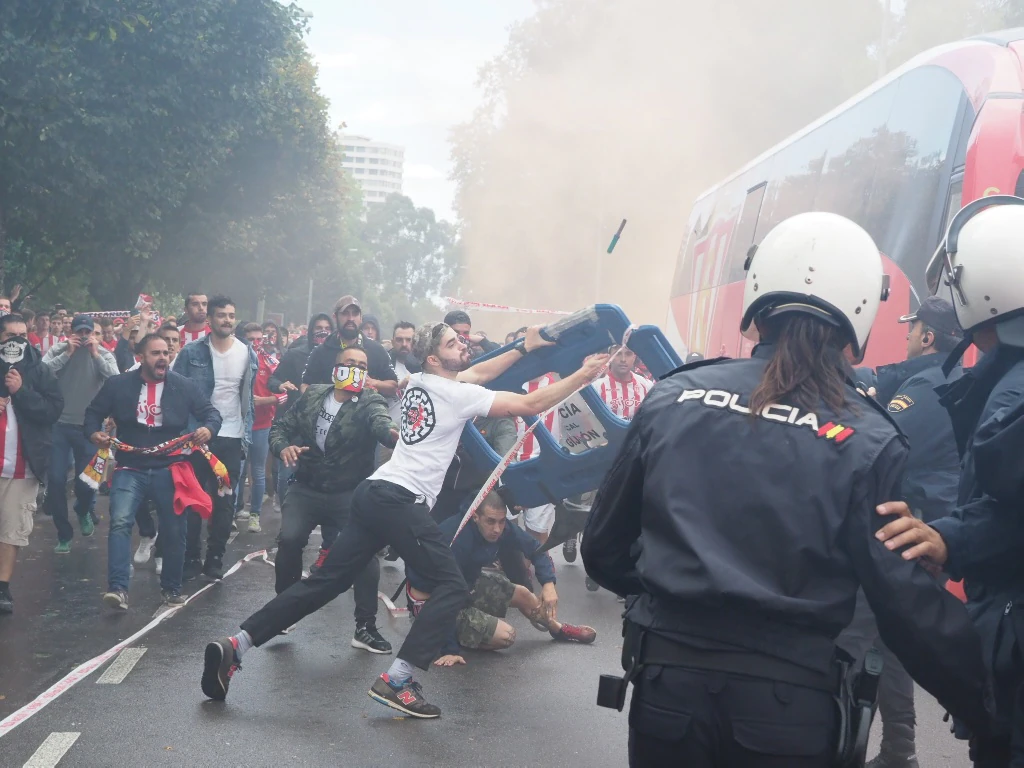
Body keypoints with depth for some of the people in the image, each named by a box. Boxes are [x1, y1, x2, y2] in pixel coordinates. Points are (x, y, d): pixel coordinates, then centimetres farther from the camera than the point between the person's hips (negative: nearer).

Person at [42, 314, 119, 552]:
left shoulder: (104, 355, 0)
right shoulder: (57, 350, 0)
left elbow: (116, 380, -14)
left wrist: (96, 354, -15)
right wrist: (67, 353, -16)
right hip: (59, 424, 0)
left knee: (86, 480, 4)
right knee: (55, 479, -2)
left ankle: (84, 511, 40)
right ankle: (63, 534, 14)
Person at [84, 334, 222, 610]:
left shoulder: (185, 386, 0)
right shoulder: (117, 384, 0)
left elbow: (211, 412, 5)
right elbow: (94, 412, 13)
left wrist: (208, 429, -17)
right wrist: (94, 433, -7)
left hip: (170, 470, 1)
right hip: (131, 469, -1)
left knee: (174, 531, 8)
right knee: (120, 522, -20)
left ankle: (171, 588, 27)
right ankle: (118, 588, -23)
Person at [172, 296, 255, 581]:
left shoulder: (248, 354, 4)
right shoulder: (191, 352, -4)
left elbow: (249, 397, 10)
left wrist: (248, 434, 5)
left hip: (232, 438, 2)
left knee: (225, 503, 5)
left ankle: (215, 559, 15)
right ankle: (190, 558, 12)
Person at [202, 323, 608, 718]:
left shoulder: (419, 382, 18)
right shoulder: (458, 394, -6)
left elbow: (477, 372, 33)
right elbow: (530, 405, -6)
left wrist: (525, 347, 32)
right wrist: (583, 376, 3)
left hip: (374, 493, 9)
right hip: (401, 500, -8)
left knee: (326, 581, 9)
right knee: (452, 586, -1)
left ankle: (236, 646, 1)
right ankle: (397, 680, -10)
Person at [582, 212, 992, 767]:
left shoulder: (671, 398, 0)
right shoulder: (869, 442, -6)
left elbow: (603, 550, 8)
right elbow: (911, 607, -9)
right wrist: (988, 711, 3)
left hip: (669, 684, 1)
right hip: (791, 705, -1)